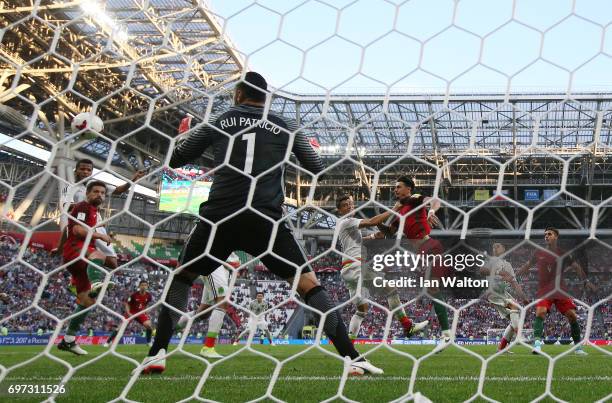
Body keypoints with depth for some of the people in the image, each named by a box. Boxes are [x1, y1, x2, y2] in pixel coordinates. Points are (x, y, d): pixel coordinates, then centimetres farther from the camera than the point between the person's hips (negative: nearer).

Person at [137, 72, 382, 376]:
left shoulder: (219, 122, 13)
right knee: (309, 283, 4)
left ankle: (157, 354, 11)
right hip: (265, 218, 0)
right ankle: (351, 357, -6)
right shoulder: (284, 127, 13)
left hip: (220, 216, 1)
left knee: (181, 277, 21)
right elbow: (316, 168, 20)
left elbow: (175, 159, 18)